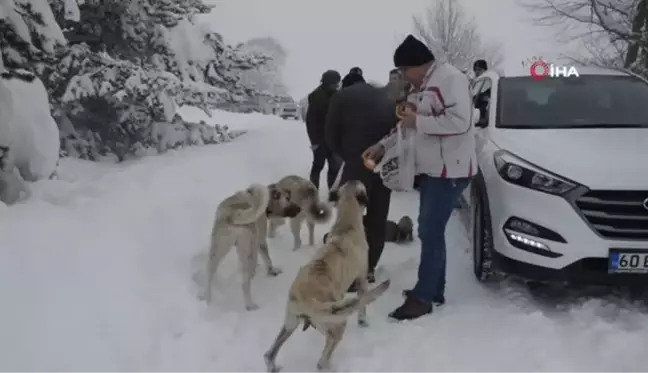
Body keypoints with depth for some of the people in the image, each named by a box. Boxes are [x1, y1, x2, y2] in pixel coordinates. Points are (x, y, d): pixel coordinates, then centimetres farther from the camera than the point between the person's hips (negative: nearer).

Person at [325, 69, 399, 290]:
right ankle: (369, 269, 23)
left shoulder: (342, 96, 11)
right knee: (378, 216, 15)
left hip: (360, 160, -5)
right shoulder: (384, 95, 24)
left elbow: (331, 135, 9)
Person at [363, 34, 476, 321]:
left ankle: (423, 297, -2)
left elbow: (460, 122, -26)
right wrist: (382, 145, 17)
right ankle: (434, 290, 24)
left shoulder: (449, 78, -15)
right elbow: (408, 126, 24)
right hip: (430, 169, 10)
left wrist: (419, 121, -20)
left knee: (430, 232, -9)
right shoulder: (423, 86, 15)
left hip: (449, 170, -10)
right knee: (430, 231, 13)